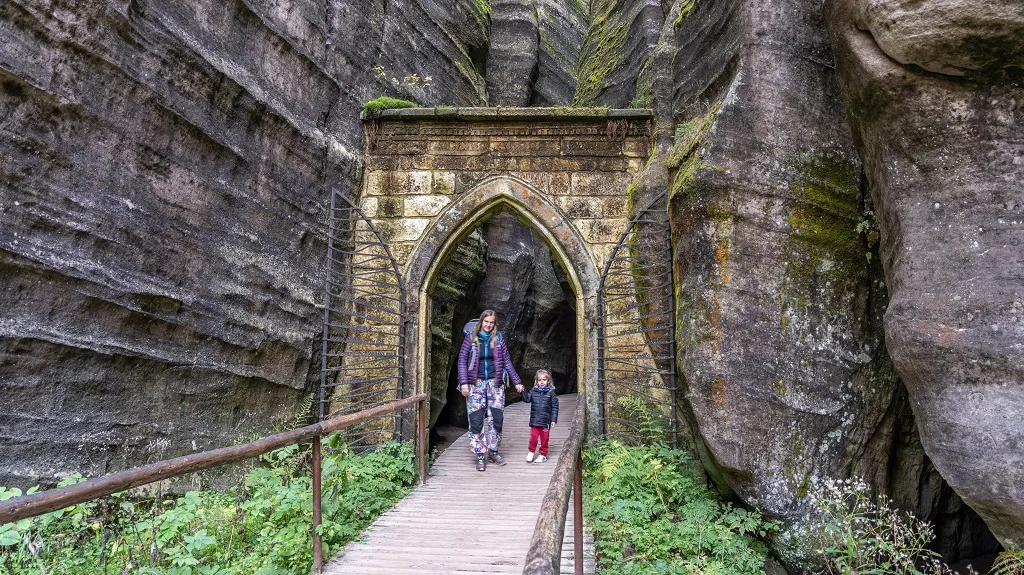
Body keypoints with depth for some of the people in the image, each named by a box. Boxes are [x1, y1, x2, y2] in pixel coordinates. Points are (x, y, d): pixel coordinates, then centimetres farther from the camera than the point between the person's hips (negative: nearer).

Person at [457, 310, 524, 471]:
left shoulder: (498, 339, 7)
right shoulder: (471, 338, 1)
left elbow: (507, 361, 10)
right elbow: (462, 361, 0)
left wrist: (517, 381, 6)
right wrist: (464, 382, -11)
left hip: (495, 383, 2)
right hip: (476, 384, -2)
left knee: (496, 418, 1)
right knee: (476, 419, -3)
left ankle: (493, 451, 17)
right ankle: (480, 455, 5)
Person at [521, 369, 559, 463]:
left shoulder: (551, 393, -3)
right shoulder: (533, 391, 4)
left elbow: (555, 407, -1)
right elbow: (527, 399, -3)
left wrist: (554, 419, -5)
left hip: (546, 421, -1)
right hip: (534, 420, 1)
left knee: (544, 438, 8)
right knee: (533, 436, 1)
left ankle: (543, 454, 23)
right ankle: (531, 452, 22)